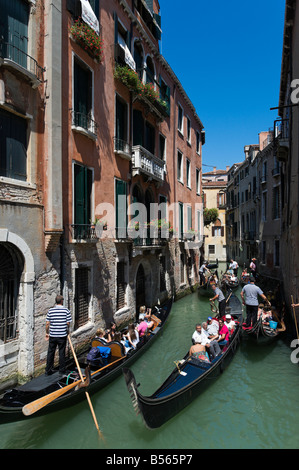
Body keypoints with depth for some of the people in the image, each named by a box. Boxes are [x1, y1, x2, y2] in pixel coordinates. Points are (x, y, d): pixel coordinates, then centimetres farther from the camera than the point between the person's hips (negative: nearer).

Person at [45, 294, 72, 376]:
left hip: (52, 335, 2)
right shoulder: (66, 310, -7)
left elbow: (47, 324, -1)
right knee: (62, 353, 9)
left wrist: (47, 333, 11)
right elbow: (68, 323, -6)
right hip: (62, 335, -2)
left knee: (50, 353, 13)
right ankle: (62, 370, 18)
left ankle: (48, 370, 21)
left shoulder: (50, 311, -2)